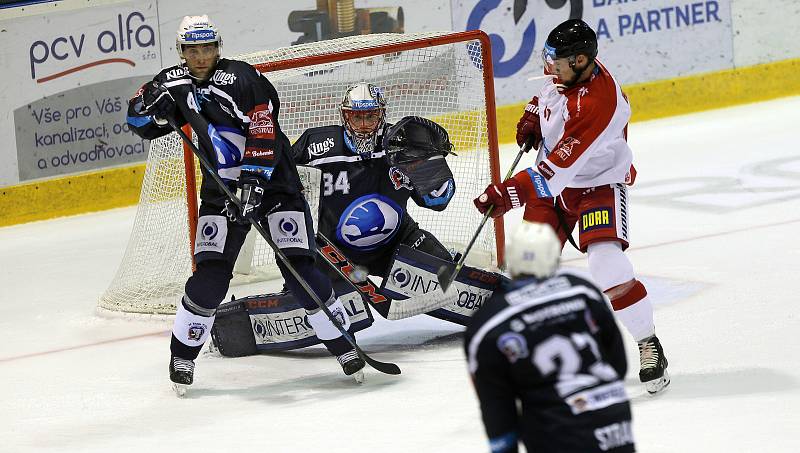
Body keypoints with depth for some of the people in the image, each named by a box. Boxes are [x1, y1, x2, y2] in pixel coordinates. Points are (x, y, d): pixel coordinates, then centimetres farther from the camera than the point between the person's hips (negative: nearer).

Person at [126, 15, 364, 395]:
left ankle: (343, 345, 2)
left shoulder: (241, 79, -17)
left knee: (300, 267, -10)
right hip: (221, 189, 4)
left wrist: (253, 184, -31)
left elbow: (264, 133, -23)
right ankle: (182, 355, 4)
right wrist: (156, 101, -14)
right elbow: (139, 121, 8)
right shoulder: (176, 82, 1)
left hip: (272, 181, -4)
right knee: (210, 272, -9)